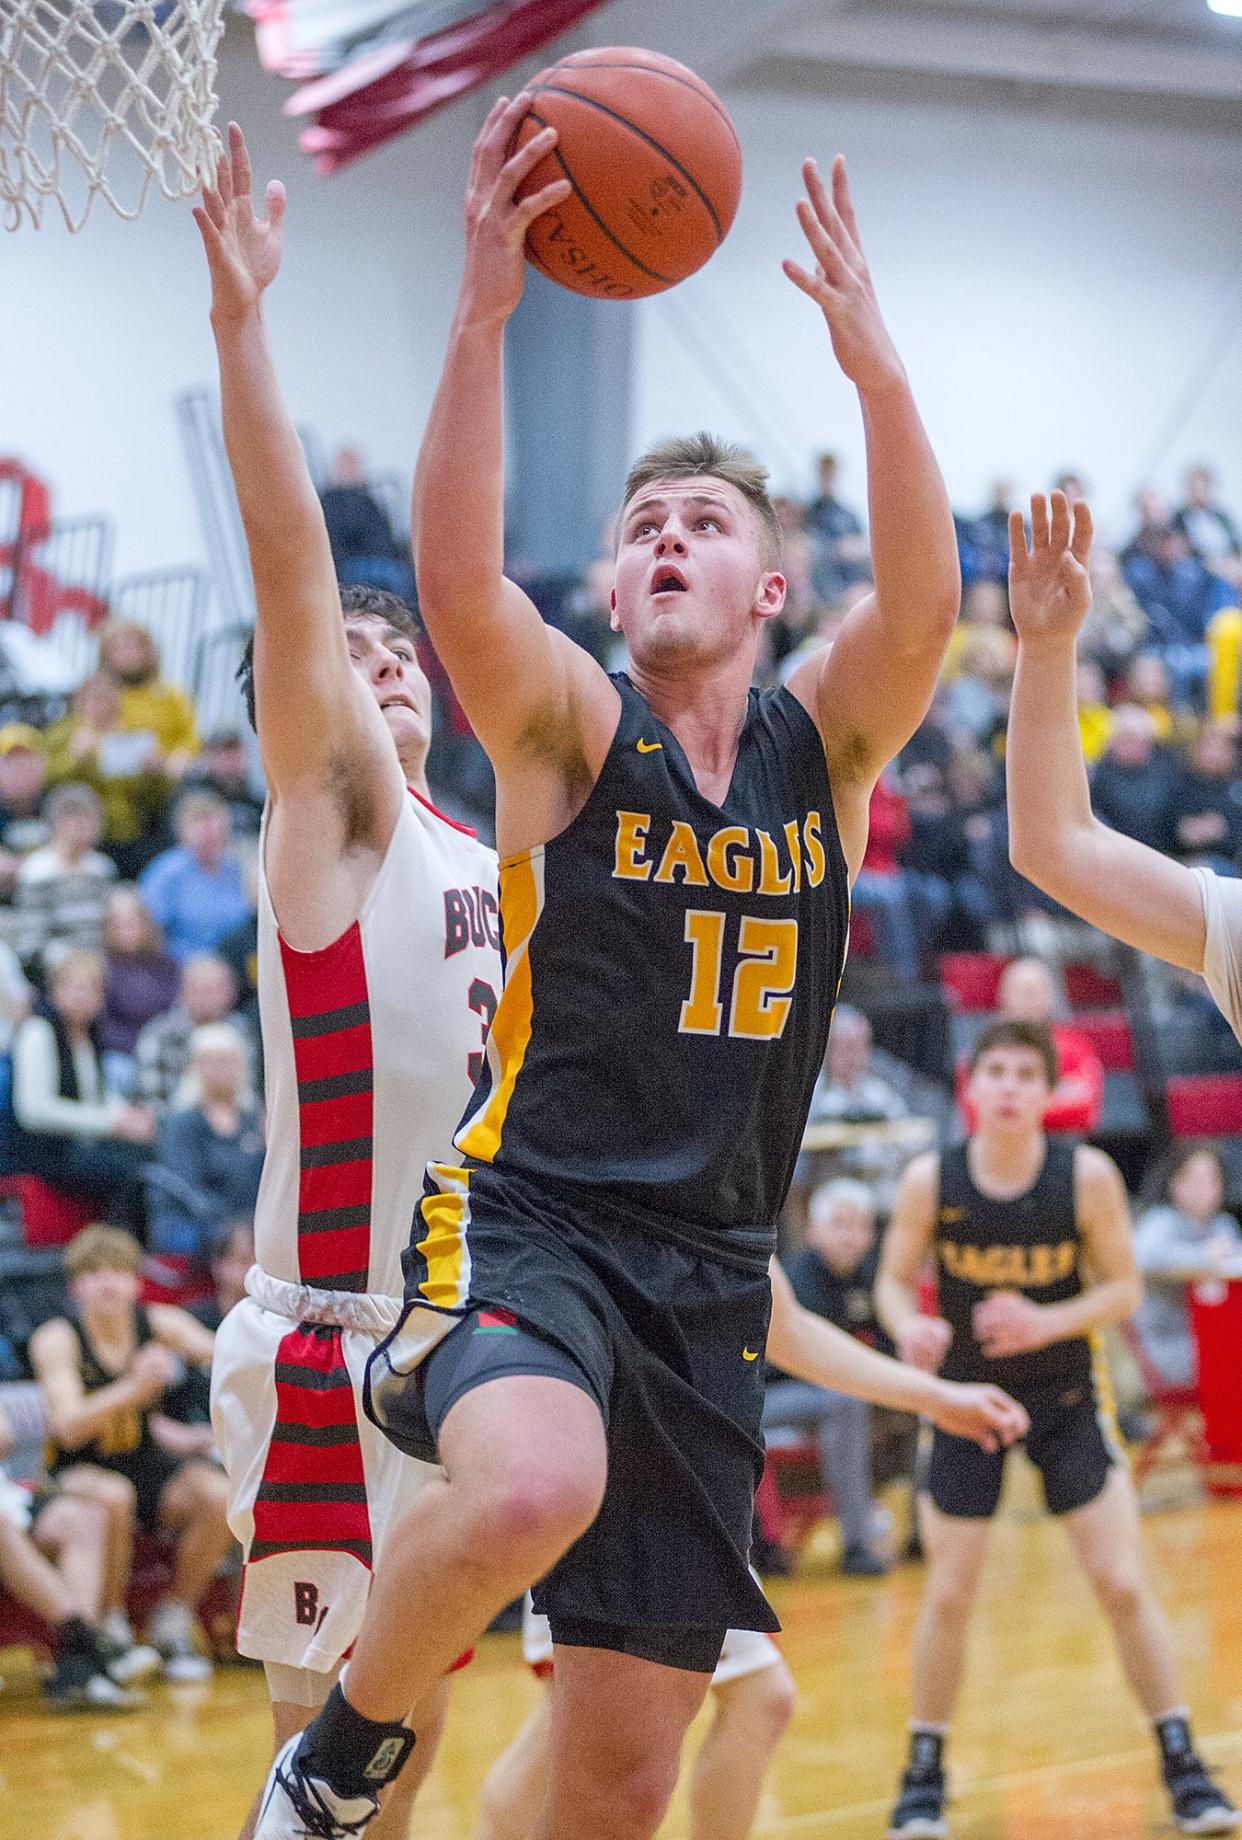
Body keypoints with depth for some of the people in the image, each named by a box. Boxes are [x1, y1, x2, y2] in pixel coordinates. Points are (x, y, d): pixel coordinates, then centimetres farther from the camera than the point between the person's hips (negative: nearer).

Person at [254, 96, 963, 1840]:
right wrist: (484, 309, -32)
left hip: (708, 1274, 4)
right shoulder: (569, 727, -1)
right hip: (528, 1222, -4)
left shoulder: (827, 741, 6)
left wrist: (871, 354, -27)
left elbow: (922, 604, -15)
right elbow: (456, 583, -22)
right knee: (533, 1488, -38)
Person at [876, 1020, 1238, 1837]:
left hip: (1065, 1397, 0)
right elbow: (895, 1281, -2)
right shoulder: (930, 1181, -14)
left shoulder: (1088, 1176, -16)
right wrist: (910, 1328, -25)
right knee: (949, 1596, 1)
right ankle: (925, 1772, 18)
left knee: (1124, 1585, -4)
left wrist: (1046, 1323, -26)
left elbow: (1124, 1289, -8)